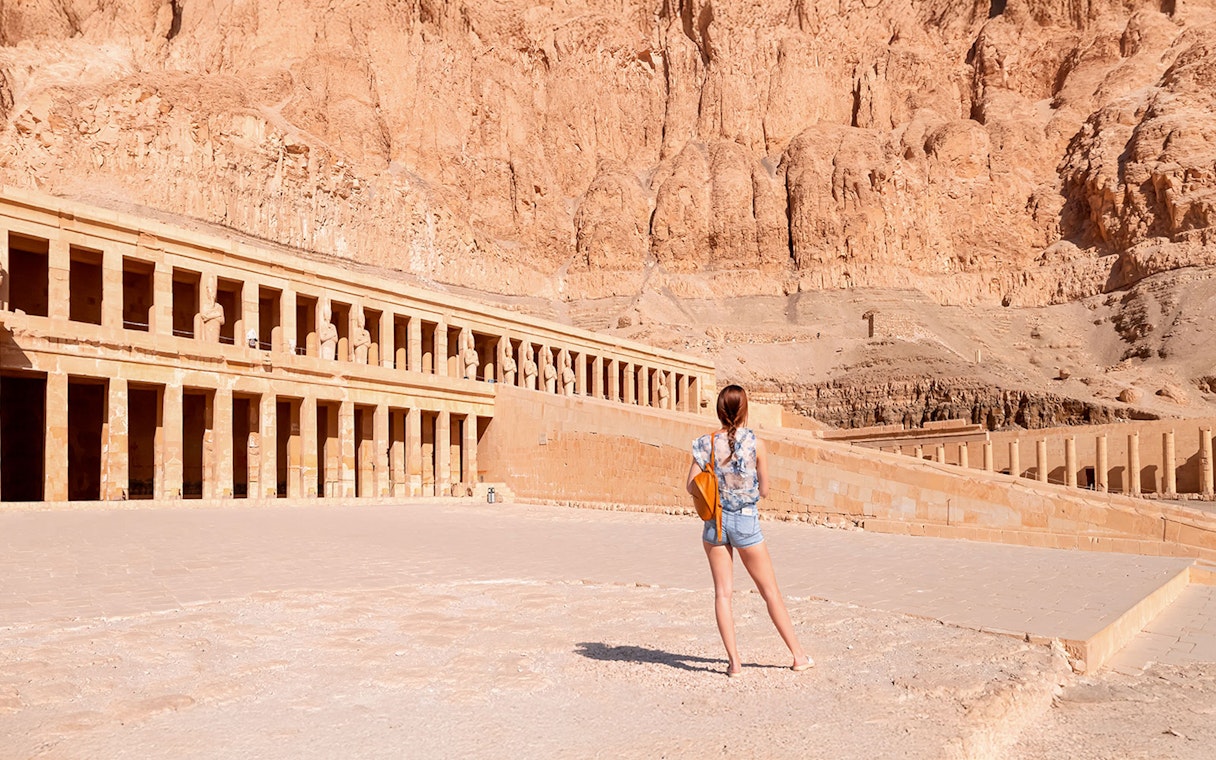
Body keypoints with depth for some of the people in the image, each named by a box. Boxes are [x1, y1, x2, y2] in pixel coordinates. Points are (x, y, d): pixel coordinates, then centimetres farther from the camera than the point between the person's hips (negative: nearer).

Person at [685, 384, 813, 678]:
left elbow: (691, 485, -3)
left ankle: (734, 661, 5)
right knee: (771, 591, 9)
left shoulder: (707, 443, -5)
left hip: (715, 520, 1)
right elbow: (764, 490, -5)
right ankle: (799, 655, 18)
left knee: (722, 591, 7)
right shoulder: (756, 443, -10)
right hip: (746, 521, -1)